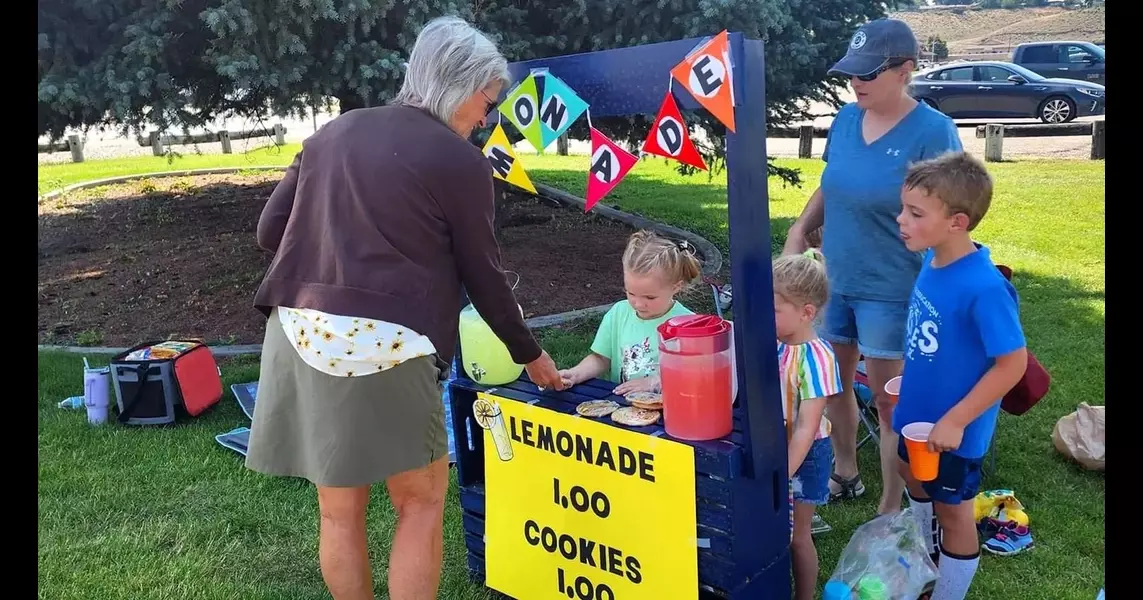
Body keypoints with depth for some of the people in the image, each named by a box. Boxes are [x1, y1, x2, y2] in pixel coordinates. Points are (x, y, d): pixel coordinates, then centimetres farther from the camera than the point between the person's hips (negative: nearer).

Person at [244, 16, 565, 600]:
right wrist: (530, 355, 17)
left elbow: (270, 231, 13)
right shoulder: (461, 162, -2)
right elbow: (484, 277, 4)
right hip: (382, 345, -6)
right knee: (421, 504, 11)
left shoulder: (333, 131, 14)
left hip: (300, 333, 6)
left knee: (339, 509, 17)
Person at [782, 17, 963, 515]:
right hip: (832, 279, 6)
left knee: (888, 399, 5)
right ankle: (845, 475, 40)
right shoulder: (846, 118, 1)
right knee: (832, 382, 17)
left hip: (890, 290, -6)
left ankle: (890, 510, 22)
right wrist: (798, 232, 1)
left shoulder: (933, 131, -16)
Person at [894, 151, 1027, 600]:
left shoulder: (984, 287, -32)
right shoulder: (933, 260, -8)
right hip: (918, 410, 8)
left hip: (953, 427, -8)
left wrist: (955, 421, -23)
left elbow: (1013, 363, -26)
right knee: (913, 475, 29)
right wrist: (909, 380, 14)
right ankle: (924, 557, 56)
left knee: (951, 510, 13)